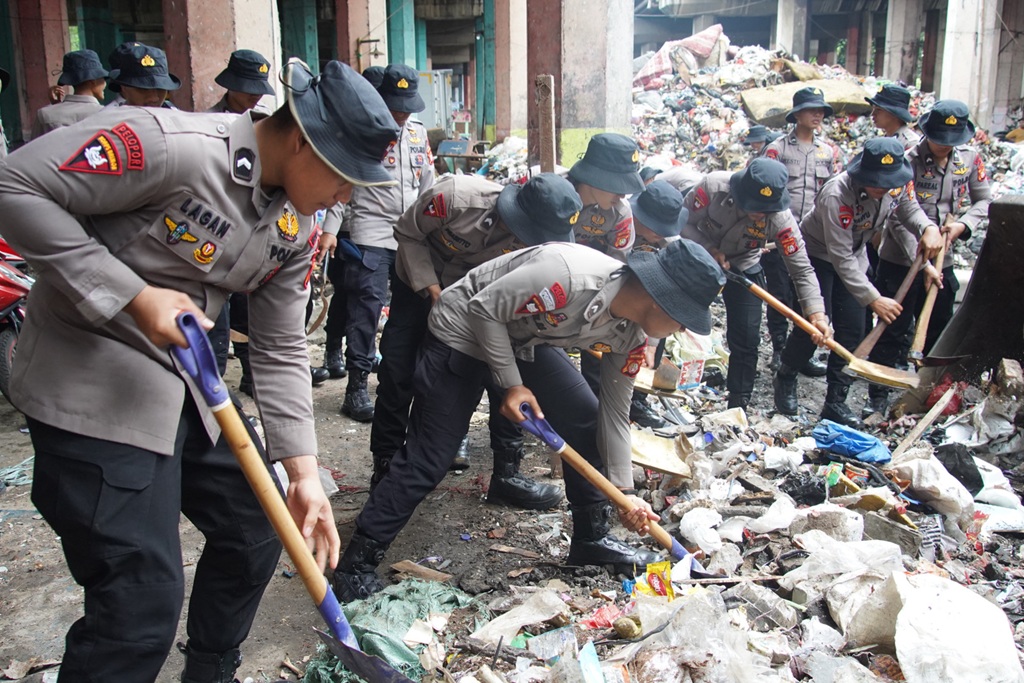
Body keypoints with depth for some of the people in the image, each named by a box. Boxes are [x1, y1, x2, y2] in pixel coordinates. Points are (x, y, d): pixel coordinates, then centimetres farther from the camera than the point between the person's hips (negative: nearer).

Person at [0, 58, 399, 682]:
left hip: (186, 384, 8)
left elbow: (281, 350, 6)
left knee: (255, 533, 15)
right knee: (144, 598, -9)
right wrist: (133, 295, -24)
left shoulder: (297, 228, 2)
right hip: (93, 386, -8)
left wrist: (303, 472, 0)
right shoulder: (169, 144, -22)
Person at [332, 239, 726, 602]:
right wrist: (512, 384, -22)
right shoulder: (567, 276, -38)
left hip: (527, 339, 7)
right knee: (427, 459, -8)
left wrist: (624, 493, -2)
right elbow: (483, 309, -25)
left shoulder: (631, 336, -13)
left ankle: (591, 538, 19)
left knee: (587, 420, 1)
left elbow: (614, 414, -2)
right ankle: (357, 562, 4)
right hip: (465, 329, -7)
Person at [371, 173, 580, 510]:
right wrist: (433, 291, -25)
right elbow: (407, 234, -20)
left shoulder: (535, 243, -26)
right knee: (397, 374, -4)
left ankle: (507, 472, 4)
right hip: (419, 284, -2)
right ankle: (385, 467, 14)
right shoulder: (456, 196, -36)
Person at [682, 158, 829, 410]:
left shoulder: (780, 219, -29)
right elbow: (683, 222, -17)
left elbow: (802, 269, -23)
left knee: (746, 342, -3)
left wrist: (816, 314, -32)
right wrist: (710, 249, -30)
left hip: (743, 269, 0)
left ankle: (738, 408, 13)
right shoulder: (714, 186, -30)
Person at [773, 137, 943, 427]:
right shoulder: (837, 195, -36)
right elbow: (840, 259, -33)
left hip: (854, 254, 6)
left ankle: (835, 402, 10)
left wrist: (928, 228, -23)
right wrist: (874, 299, -35)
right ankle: (786, 379, 15)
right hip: (817, 254, -6)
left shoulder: (899, 183, -18)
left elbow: (909, 210, 1)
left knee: (852, 329, 0)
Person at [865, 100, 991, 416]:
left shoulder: (970, 158, 0)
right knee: (893, 328, -1)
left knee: (938, 329, 15)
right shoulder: (909, 161, -16)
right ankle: (878, 396, 8)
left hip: (942, 260, 5)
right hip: (901, 260, -5)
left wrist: (962, 225, -9)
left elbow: (984, 200, 11)